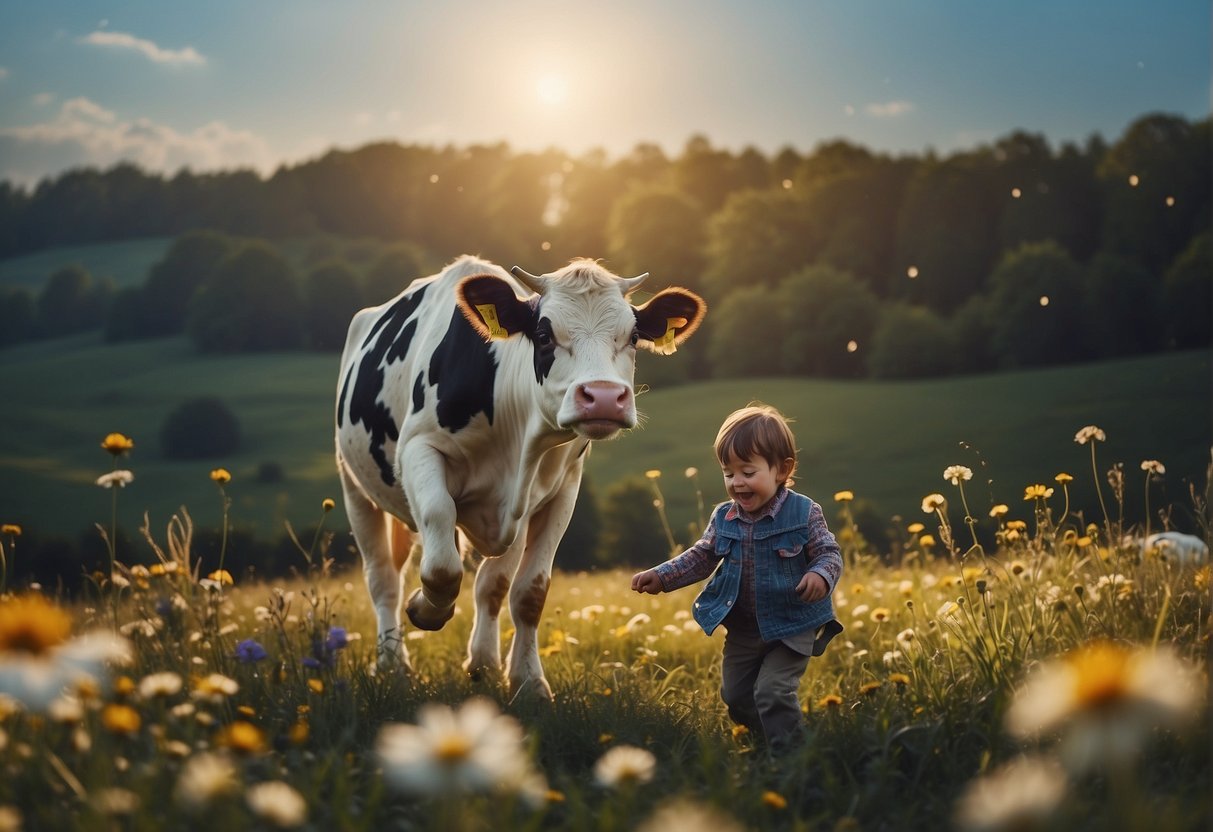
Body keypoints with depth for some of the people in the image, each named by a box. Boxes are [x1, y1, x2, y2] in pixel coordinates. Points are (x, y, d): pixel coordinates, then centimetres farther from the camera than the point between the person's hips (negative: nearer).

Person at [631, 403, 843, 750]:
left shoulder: (804, 513, -15)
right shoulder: (723, 518, -2)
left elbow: (829, 553, -11)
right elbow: (702, 558, 8)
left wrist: (821, 575, -34)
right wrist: (661, 577, -2)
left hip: (791, 627, -6)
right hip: (742, 628, 6)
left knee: (772, 692, -16)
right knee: (735, 695, 15)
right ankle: (769, 738, 39)